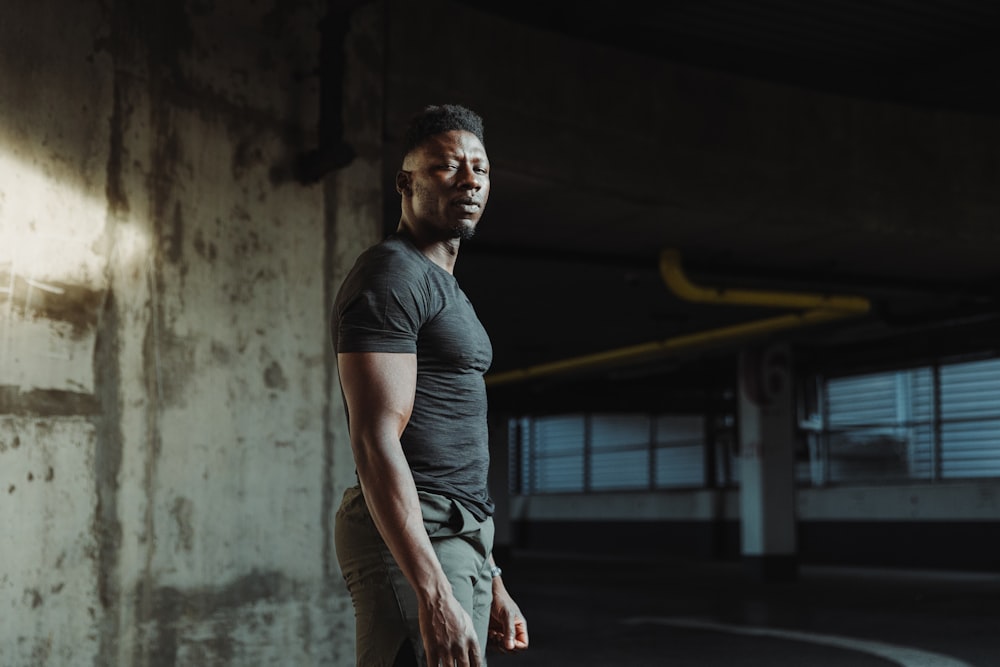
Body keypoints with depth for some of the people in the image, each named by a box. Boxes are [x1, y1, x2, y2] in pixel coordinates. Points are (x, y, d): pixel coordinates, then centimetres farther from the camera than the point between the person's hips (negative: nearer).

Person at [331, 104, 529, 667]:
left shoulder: (445, 290, 22)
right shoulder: (391, 276, -10)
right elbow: (376, 443, -20)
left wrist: (491, 583, 21)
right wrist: (434, 595, -28)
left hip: (458, 540, 10)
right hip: (408, 542, -10)